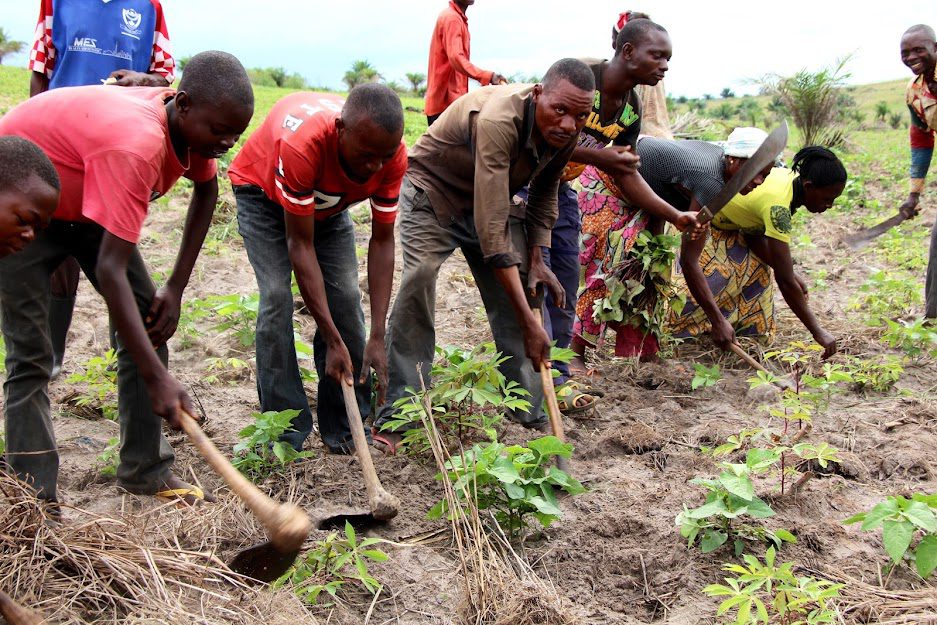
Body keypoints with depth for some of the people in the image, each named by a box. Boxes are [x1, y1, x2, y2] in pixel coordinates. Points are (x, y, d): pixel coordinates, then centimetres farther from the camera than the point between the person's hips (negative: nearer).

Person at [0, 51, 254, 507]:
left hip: (87, 200, 8)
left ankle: (145, 469, 7)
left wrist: (177, 288, -2)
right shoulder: (137, 145, -41)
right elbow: (110, 270, -44)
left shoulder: (190, 125, -17)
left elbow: (206, 191, 4)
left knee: (149, 318, -1)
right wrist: (158, 378, -44)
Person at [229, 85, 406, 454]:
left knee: (346, 296, -9)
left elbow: (382, 241, -21)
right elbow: (300, 245, -36)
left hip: (327, 201, 4)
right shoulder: (302, 143, -44)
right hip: (262, 190, -4)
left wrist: (377, 338, -26)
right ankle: (286, 433, -8)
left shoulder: (392, 155, -30)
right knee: (277, 296, -19)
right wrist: (333, 342, -36)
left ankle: (345, 425, 2)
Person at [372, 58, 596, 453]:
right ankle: (394, 418, -15)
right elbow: (492, 231, -43)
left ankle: (531, 417, 6)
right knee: (419, 283, -25)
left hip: (492, 197, 7)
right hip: (434, 191, -6)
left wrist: (537, 259, -6)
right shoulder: (498, 120, -39)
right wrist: (530, 323, -44)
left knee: (524, 289, -3)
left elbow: (544, 194, 7)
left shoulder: (565, 132, -15)